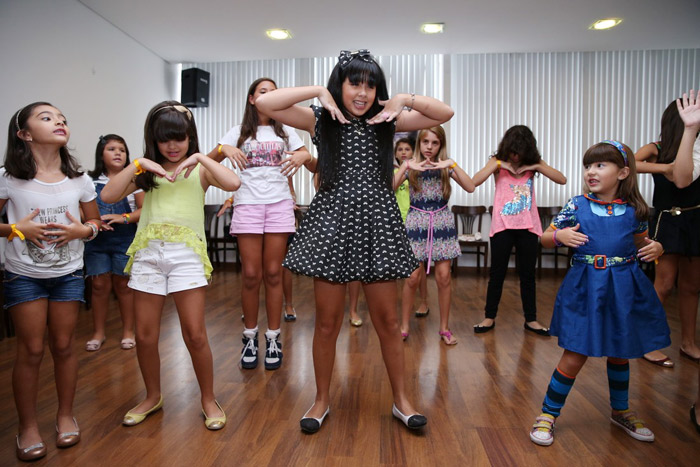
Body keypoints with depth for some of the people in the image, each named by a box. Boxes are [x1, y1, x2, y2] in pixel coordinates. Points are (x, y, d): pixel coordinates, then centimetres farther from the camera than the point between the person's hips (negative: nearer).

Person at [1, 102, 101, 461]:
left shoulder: (79, 180, -4)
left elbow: (95, 222, 6)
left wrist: (82, 231, -14)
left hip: (68, 274, 2)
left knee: (63, 347, 10)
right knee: (31, 351, 4)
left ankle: (65, 415, 29)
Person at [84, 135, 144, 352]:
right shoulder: (90, 181, 5)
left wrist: (124, 218, -17)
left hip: (125, 239, -2)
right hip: (97, 239, 2)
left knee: (123, 284, 6)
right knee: (99, 285, 6)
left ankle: (128, 331, 19)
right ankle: (98, 332, 21)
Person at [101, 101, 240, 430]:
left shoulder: (199, 170, 4)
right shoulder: (147, 172, 13)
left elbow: (233, 183, -16)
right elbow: (107, 196, 0)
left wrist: (199, 157, -13)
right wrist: (138, 164, -6)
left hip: (186, 252, -3)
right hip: (147, 252, 4)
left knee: (195, 334, -3)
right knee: (145, 335, 9)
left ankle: (209, 400, 17)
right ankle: (153, 397, 33)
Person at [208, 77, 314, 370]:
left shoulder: (286, 132, 16)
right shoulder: (239, 132, 14)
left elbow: (315, 165, 11)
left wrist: (304, 157, -11)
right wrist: (225, 149, -15)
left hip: (279, 204, 1)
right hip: (247, 204, 0)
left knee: (273, 274, 0)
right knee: (251, 275, -3)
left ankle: (273, 339, 10)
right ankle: (250, 337, 14)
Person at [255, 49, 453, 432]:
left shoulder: (386, 121, 8)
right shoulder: (321, 121, 3)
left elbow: (445, 114, 6)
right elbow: (264, 103, -7)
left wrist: (403, 99, -6)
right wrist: (318, 92, -8)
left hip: (377, 223, 2)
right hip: (331, 221, -1)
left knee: (387, 321, 9)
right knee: (327, 322, 7)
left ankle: (401, 399, 27)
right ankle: (322, 400, 28)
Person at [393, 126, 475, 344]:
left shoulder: (446, 166, 5)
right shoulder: (410, 165, 2)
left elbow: (470, 187, -10)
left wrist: (452, 164, -17)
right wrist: (406, 166, -21)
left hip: (442, 222, 1)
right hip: (416, 222, -1)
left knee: (444, 276, 1)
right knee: (413, 277, -3)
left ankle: (445, 328, 17)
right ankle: (404, 326, 13)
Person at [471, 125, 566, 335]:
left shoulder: (534, 163, 6)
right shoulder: (497, 161, 0)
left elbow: (562, 179, -3)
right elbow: (474, 181, -15)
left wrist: (537, 166, -12)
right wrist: (498, 164, -18)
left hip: (528, 226, 2)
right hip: (502, 225, -2)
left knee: (528, 274, 11)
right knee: (497, 273, 6)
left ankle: (531, 319, 23)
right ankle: (490, 317, 18)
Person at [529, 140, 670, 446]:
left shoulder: (633, 210, 0)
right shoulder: (576, 206, -5)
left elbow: (642, 241, 18)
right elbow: (545, 238, 2)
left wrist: (656, 247, -3)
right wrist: (560, 236, -18)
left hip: (624, 290, 3)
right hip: (585, 289, -3)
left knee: (619, 354, 20)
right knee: (575, 357, -1)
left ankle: (621, 411, 44)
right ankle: (548, 414, 17)